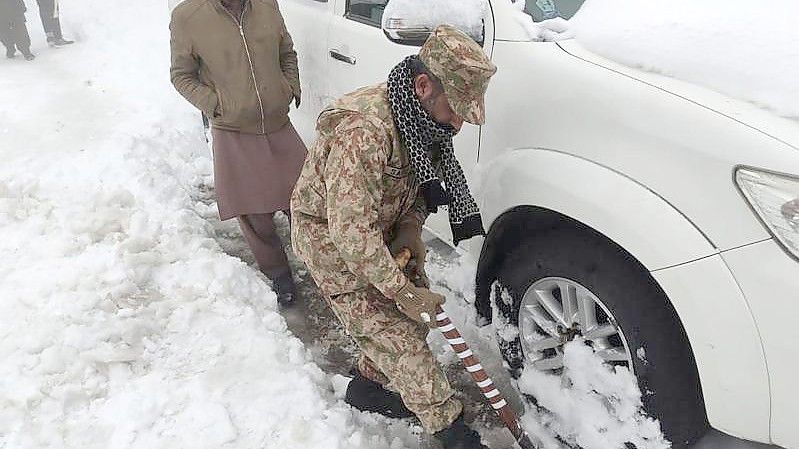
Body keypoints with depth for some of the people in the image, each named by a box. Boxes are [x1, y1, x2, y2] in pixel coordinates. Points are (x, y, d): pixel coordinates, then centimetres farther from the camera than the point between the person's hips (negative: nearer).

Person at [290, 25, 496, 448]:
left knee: (416, 315, 11)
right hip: (331, 239, -8)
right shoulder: (362, 129, -36)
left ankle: (368, 384, 34)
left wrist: (410, 227, -10)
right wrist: (402, 291, -28)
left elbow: (420, 181, 8)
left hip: (378, 231, 8)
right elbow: (349, 229, -35)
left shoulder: (421, 117, -8)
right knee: (397, 334, -5)